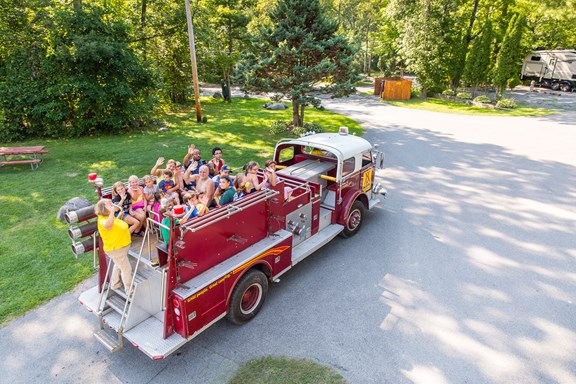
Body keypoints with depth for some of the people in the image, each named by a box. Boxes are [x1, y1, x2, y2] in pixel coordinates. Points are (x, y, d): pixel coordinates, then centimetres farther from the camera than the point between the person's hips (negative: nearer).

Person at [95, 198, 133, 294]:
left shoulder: (109, 217, 3)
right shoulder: (102, 220, -28)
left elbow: (118, 226, 23)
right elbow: (108, 225, -53)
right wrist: (112, 212, -57)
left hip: (121, 246, 11)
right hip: (115, 249, -11)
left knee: (119, 265, 28)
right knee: (126, 268, -1)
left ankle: (115, 284, 47)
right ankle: (129, 289, 13)